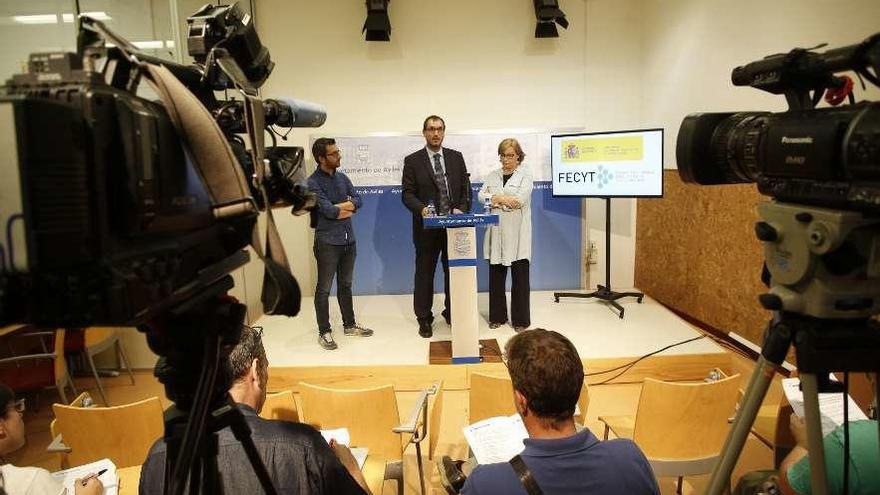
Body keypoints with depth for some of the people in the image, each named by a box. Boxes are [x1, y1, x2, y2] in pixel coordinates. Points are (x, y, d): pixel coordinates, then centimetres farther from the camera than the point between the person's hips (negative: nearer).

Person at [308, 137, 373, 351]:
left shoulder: (342, 177, 10)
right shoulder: (313, 183, -11)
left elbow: (358, 200, 2)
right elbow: (328, 210, -21)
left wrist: (337, 207, -14)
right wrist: (347, 207, -5)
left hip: (348, 240, 7)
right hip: (327, 242, -6)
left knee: (345, 285, 18)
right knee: (324, 289, 3)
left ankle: (349, 324, 30)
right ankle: (324, 332, 13)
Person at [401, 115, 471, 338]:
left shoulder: (456, 158, 9)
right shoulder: (412, 161, 0)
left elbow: (465, 189, 8)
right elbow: (408, 194, -5)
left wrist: (462, 209, -9)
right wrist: (421, 208, -23)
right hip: (426, 226, -2)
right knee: (424, 274, 6)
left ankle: (452, 313, 24)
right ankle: (424, 319, 17)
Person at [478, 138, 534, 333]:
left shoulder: (525, 174, 3)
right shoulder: (492, 176, 14)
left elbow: (520, 199, -11)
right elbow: (481, 196, 0)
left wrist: (495, 198, -6)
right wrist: (504, 199, -12)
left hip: (517, 234, -3)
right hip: (496, 233, 4)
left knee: (520, 276, 0)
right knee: (496, 276, 7)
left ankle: (521, 320, 10)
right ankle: (497, 316, 19)